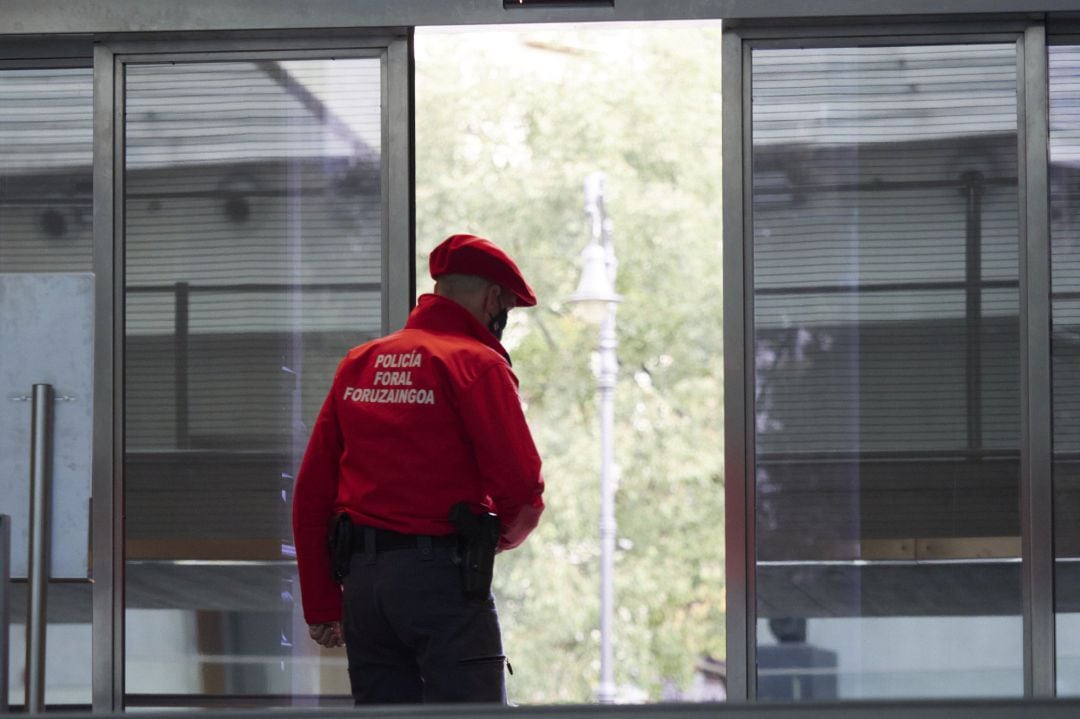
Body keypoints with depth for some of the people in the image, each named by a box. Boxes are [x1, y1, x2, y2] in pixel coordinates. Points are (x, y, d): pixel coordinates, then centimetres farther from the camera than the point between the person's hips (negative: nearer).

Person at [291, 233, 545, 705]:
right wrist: (506, 533, 9)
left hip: (361, 577, 7)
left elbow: (311, 492, 14)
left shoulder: (358, 364, 14)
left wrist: (320, 604, 16)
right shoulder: (476, 364, -6)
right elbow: (520, 480, -14)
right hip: (442, 576, -7)